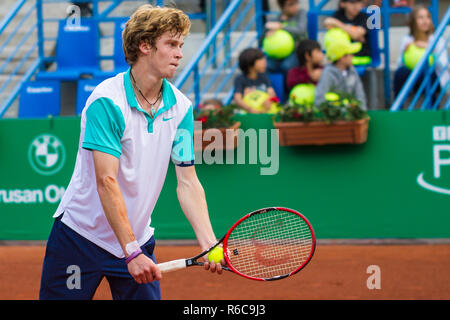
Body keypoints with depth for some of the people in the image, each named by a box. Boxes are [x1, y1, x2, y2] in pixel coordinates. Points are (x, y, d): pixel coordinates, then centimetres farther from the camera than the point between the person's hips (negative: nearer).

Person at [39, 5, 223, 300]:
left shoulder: (181, 107, -1)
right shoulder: (107, 101, -19)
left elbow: (187, 181, -1)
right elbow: (107, 181, -24)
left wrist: (208, 242, -16)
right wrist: (131, 251, -30)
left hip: (138, 242, 5)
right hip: (81, 235, -5)